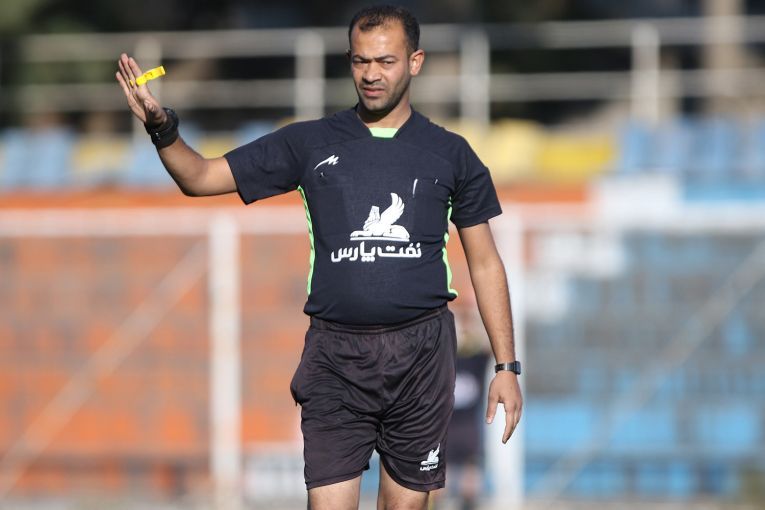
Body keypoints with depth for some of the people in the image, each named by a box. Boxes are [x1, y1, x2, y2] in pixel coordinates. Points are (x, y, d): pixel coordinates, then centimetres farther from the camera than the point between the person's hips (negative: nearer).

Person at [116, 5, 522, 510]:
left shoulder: (450, 154, 7)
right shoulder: (311, 143, 7)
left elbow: (485, 264, 10)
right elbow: (201, 177, 6)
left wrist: (507, 366, 5)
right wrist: (162, 127, -14)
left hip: (421, 354, 0)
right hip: (335, 357, 0)